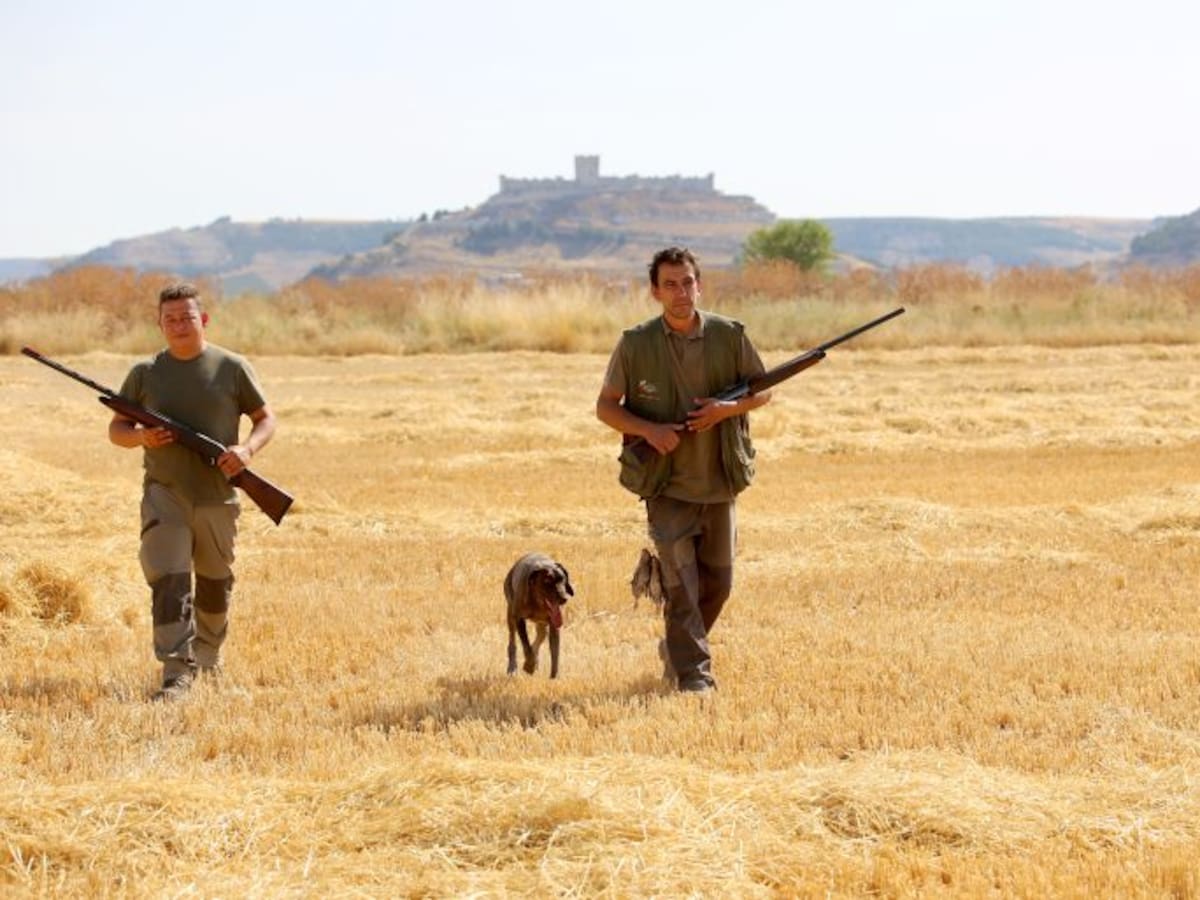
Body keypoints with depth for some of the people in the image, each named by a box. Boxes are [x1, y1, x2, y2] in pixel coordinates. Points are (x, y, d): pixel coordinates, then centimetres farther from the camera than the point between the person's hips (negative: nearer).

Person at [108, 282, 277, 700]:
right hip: (164, 494, -1)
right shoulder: (145, 373, 3)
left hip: (217, 497, 1)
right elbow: (116, 429, 9)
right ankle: (176, 672, -18)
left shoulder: (231, 368, 0)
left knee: (215, 584, 15)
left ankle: (208, 657, 37)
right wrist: (141, 437, -13)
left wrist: (246, 449, -15)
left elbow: (266, 419, 6)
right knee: (167, 580, -14)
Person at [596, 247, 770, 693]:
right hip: (666, 485, -3)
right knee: (680, 585, -10)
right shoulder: (636, 344, -6)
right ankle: (693, 673, -4)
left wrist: (727, 409, -13)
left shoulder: (729, 336, -2)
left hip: (719, 483, 3)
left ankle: (676, 648, 35)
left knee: (717, 582, 13)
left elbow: (762, 390, 8)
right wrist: (648, 430, -17)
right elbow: (605, 406, 1)